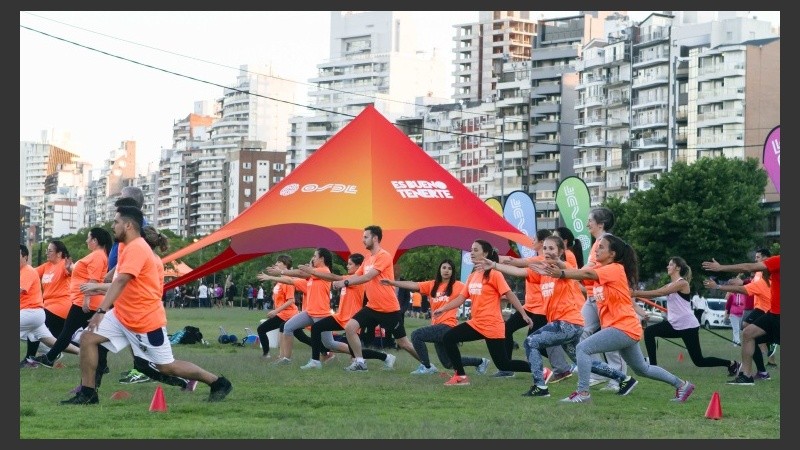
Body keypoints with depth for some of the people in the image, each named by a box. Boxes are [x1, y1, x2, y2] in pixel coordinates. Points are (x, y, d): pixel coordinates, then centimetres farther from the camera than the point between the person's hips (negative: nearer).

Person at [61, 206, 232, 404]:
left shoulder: (136, 248, -22)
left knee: (166, 367, 1)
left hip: (146, 320, -9)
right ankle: (87, 393, 0)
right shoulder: (130, 248, 8)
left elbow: (120, 281, -33)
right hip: (122, 315, 9)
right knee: (88, 338, -4)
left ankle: (218, 383, 14)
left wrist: (101, 310, -40)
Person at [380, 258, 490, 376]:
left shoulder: (457, 286, -1)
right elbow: (414, 285, 1)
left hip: (448, 326, -7)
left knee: (416, 335, -21)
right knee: (448, 364, 13)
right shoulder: (432, 285, 10)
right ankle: (480, 362, 32)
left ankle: (426, 366, -6)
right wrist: (393, 282, -9)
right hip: (437, 327, 7)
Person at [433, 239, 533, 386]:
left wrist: (524, 314, -15)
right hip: (476, 323, 7)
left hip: (492, 326, -7)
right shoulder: (472, 276, 10)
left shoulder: (493, 274, -11)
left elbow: (510, 295, -12)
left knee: (503, 364, -6)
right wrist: (443, 308, -3)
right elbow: (461, 298, 9)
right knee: (448, 338, -4)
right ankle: (461, 376, 1)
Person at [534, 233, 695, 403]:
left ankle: (582, 393, -14)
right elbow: (580, 272, -7)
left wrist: (561, 273, -42)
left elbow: (587, 274, -30)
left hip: (624, 328, -10)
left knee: (583, 348, -17)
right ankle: (681, 384, 34)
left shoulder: (615, 269, -14)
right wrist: (561, 267, -24)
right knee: (642, 369, 22)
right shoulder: (600, 268, 10)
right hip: (627, 328, 10)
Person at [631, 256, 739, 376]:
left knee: (699, 361, -4)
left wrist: (637, 293, -24)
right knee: (649, 332, -12)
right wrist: (636, 293, -13)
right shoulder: (669, 285, 14)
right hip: (674, 324, 8)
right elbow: (654, 294, 3)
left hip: (688, 326, -8)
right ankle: (653, 366, -11)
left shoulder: (682, 283, -13)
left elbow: (660, 293, -21)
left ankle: (732, 364, 17)